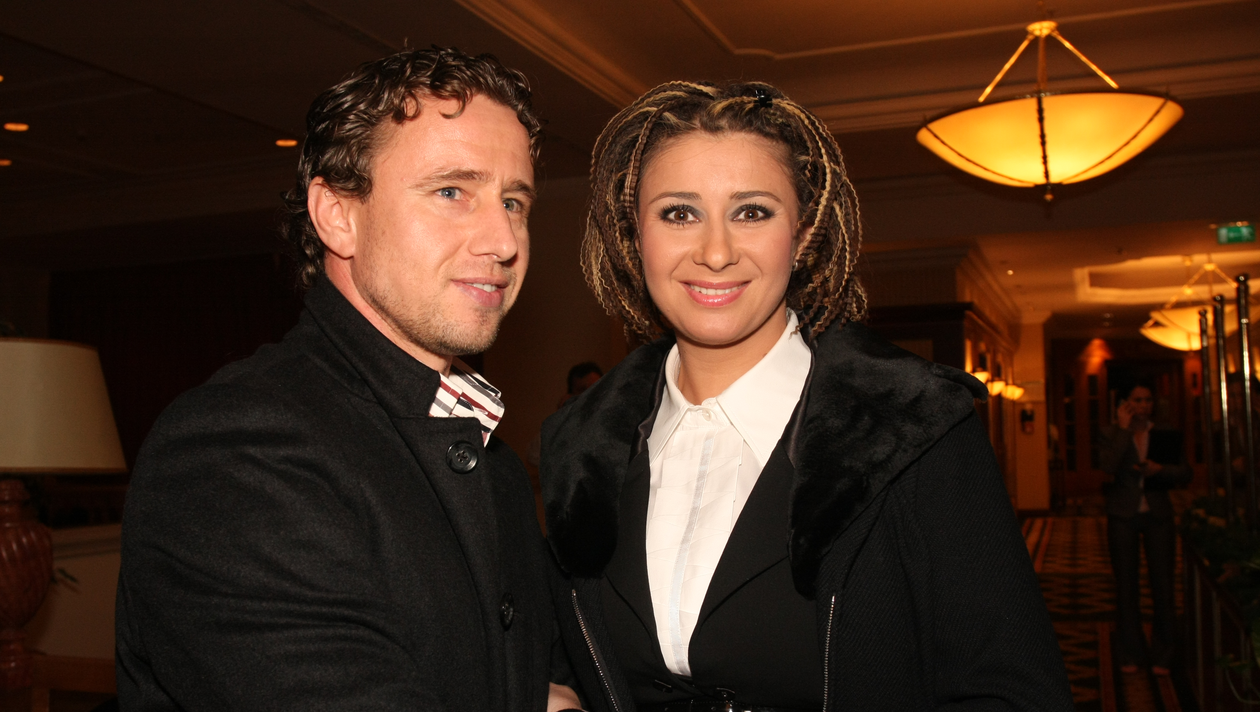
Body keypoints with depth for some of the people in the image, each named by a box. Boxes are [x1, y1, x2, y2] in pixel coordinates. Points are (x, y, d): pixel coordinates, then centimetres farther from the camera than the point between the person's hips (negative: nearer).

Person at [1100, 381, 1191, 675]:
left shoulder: (1166, 436, 7)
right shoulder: (1112, 435, 2)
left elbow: (1186, 474, 4)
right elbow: (1109, 466, -16)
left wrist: (1160, 469, -14)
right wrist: (1124, 429, -14)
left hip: (1158, 515, 1)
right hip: (1123, 516, -1)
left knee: (1163, 585, -1)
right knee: (1126, 586, 4)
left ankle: (1161, 656, 11)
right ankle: (1131, 654, 15)